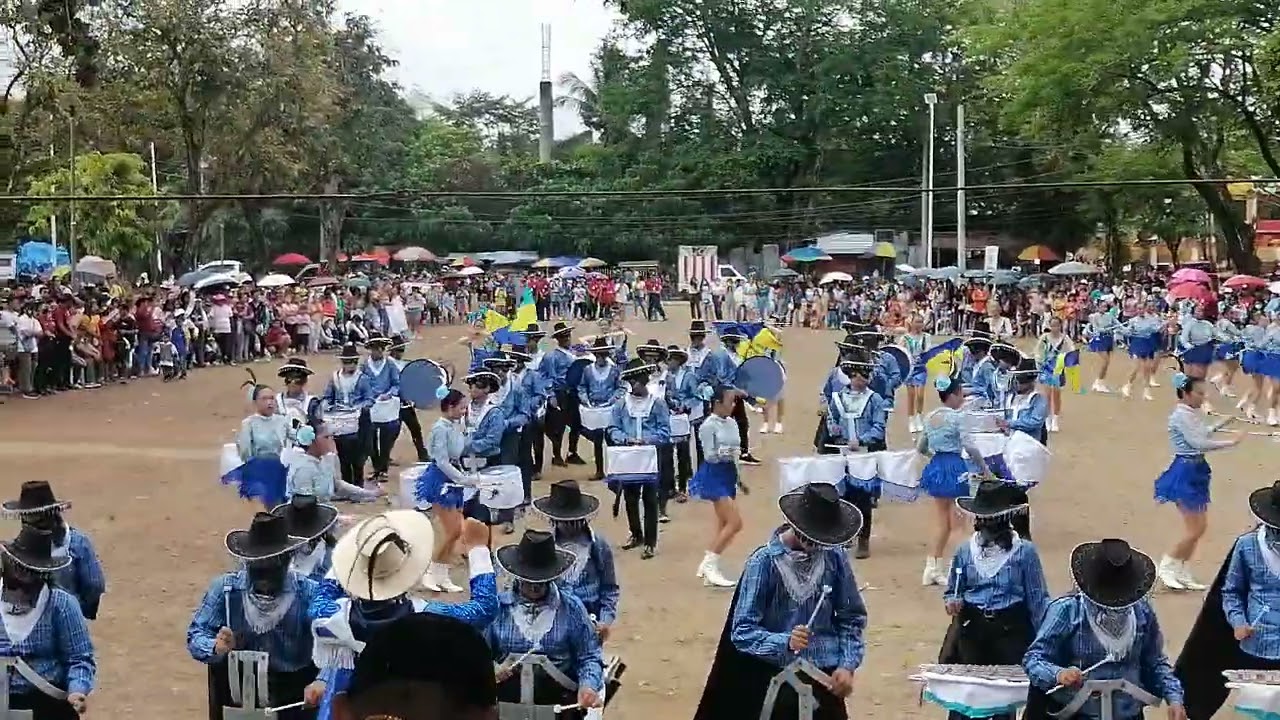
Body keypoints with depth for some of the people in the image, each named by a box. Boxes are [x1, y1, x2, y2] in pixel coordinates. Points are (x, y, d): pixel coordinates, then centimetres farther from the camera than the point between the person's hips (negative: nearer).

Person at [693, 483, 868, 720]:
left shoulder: (835, 557, -2)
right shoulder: (764, 562, -11)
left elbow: (852, 617, 7)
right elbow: (742, 630, -12)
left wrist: (848, 665, -6)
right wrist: (785, 642, -27)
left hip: (825, 674, 3)